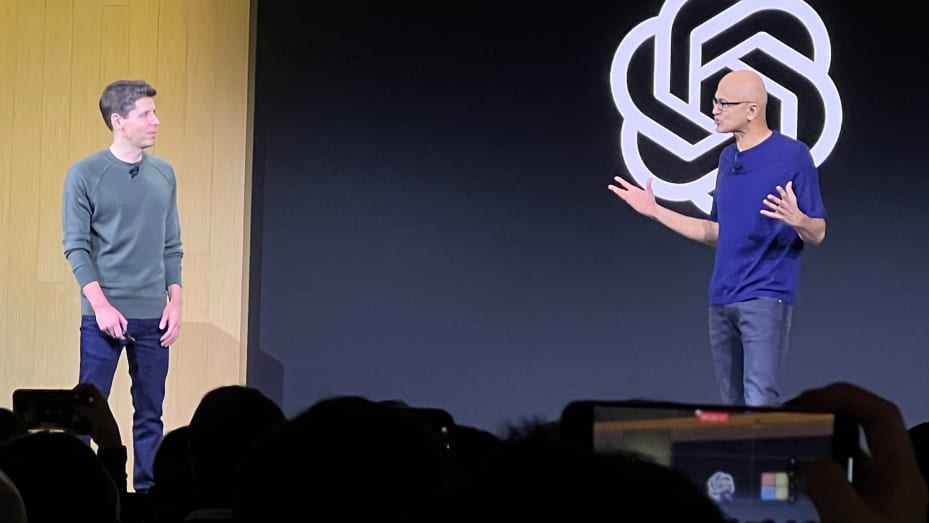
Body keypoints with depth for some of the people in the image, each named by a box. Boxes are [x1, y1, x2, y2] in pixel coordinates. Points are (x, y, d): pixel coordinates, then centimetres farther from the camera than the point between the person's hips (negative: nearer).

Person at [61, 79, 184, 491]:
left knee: (150, 414, 7)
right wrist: (101, 305, -14)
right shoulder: (85, 174, -5)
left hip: (154, 317, 4)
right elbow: (76, 247, -7)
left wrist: (175, 301, 4)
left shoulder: (164, 174, 8)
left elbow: (172, 246, 12)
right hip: (105, 314, -4)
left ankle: (148, 491, 13)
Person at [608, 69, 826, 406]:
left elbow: (817, 234, -6)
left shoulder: (793, 155, -8)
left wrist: (797, 220, -30)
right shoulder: (727, 158, 14)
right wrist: (654, 211, 20)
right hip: (721, 300, 8)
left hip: (766, 297, -8)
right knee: (733, 408, 11)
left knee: (760, 401, -17)